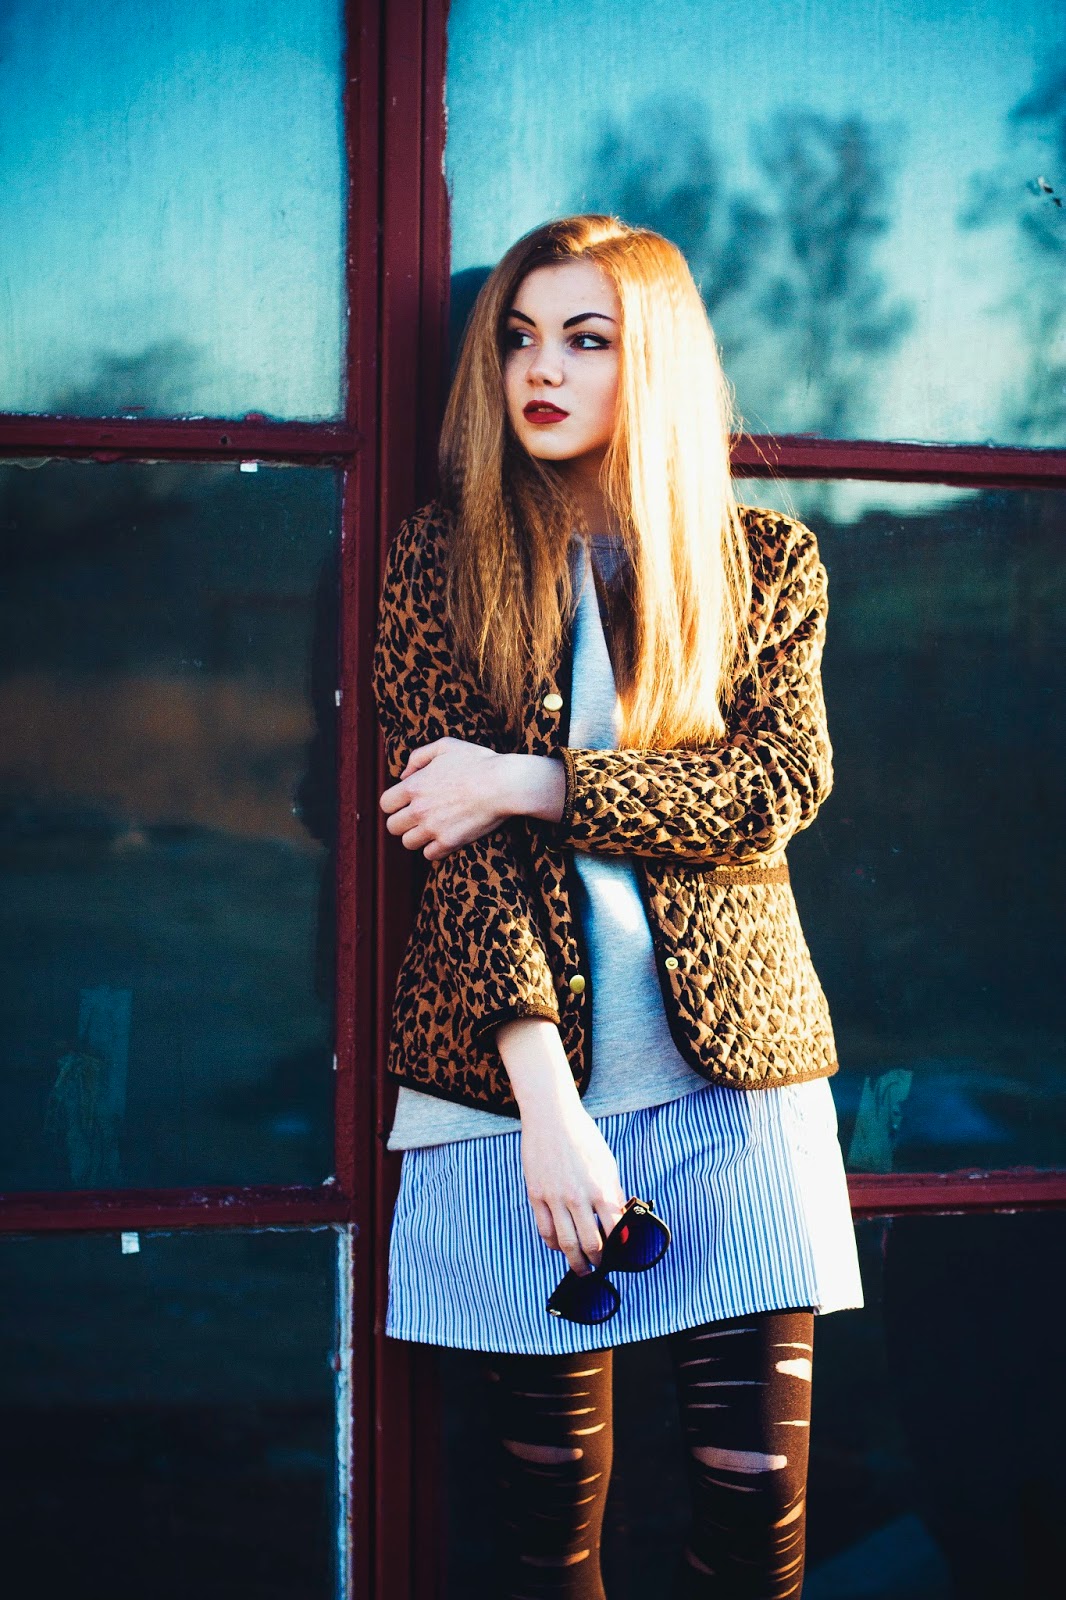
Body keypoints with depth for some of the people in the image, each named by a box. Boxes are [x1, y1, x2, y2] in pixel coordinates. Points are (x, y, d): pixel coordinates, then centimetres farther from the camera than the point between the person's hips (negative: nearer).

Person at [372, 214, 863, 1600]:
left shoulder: (766, 561, 9)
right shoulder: (444, 558, 5)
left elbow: (781, 792, -4)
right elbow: (458, 838, -5)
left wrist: (528, 783, -13)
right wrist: (546, 1099, -15)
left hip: (733, 1077, 1)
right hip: (521, 1078, -1)